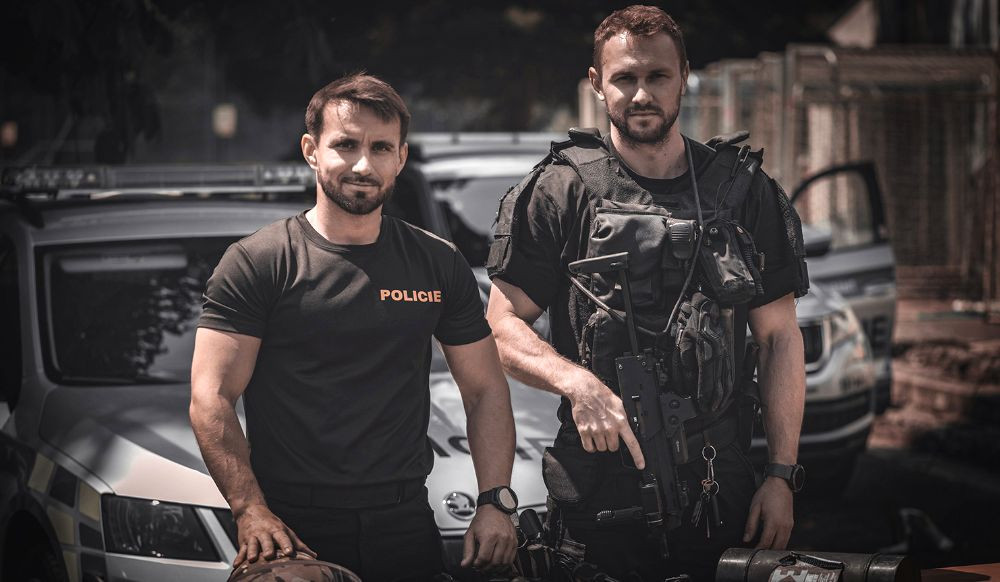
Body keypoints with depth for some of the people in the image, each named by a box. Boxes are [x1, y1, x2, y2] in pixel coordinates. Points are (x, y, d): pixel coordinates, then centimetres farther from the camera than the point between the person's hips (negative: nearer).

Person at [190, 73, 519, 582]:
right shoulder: (256, 263, -3)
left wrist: (495, 502, -2)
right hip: (290, 527, -3)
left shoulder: (440, 265, 8)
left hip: (404, 523, 3)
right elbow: (211, 398, -9)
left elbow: (485, 390, 10)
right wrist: (251, 512, -20)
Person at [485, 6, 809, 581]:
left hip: (720, 489, 2)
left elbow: (780, 336, 6)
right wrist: (577, 383, -20)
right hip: (597, 486, -2)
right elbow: (504, 327, -1)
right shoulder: (559, 190, -1)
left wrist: (782, 475, 1)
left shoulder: (745, 191, 5)